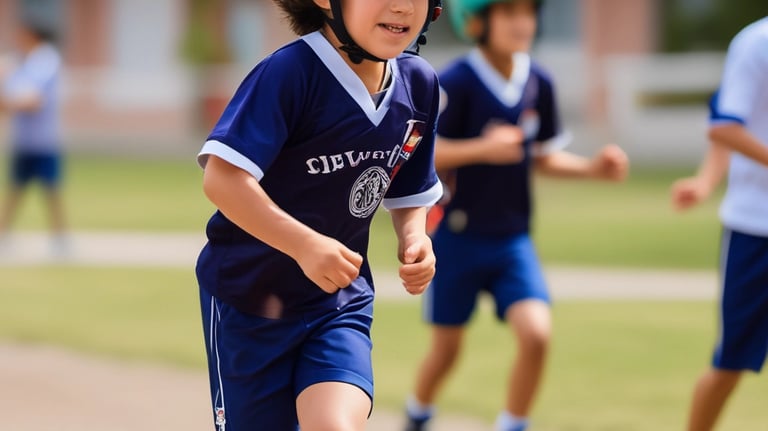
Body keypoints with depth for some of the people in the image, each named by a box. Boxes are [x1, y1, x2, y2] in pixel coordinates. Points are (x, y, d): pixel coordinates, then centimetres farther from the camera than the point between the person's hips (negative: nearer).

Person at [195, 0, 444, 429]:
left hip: (342, 299, 3)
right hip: (248, 295, -3)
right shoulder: (290, 72, -22)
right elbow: (222, 177, -29)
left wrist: (413, 236, -8)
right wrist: (305, 244, -36)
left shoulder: (419, 84, -3)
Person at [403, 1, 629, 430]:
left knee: (536, 334, -16)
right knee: (447, 347, 9)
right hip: (459, 238, -3)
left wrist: (593, 168, -4)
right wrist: (482, 149, -31)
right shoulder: (457, 82, -15)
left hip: (514, 240, 3)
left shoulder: (539, 83, 0)